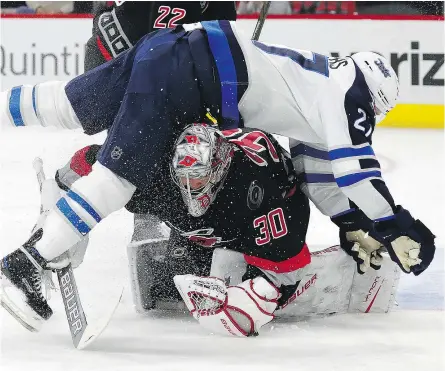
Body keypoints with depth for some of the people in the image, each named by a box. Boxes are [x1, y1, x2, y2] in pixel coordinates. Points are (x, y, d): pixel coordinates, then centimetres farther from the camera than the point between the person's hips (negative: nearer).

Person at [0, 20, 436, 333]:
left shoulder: (319, 97, 28)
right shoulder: (348, 85, 2)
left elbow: (316, 173, 34)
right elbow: (355, 167, -7)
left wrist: (352, 226, 29)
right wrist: (395, 229, -1)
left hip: (164, 50, 9)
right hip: (185, 69, -9)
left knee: (70, 105, 16)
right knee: (120, 174, -14)